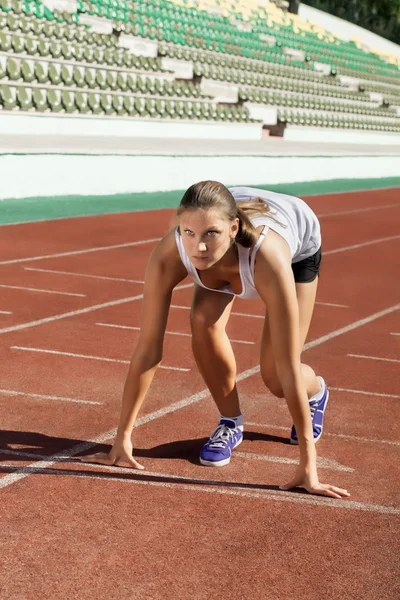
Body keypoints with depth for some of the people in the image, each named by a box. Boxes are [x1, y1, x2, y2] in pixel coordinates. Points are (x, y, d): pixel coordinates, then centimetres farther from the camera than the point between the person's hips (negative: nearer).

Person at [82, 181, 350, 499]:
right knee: (204, 321, -26)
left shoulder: (268, 260, -48)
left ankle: (315, 391, 30)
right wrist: (123, 437, -29)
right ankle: (230, 422, 0)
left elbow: (287, 367, -45)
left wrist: (308, 465, -42)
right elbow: (147, 350, -33)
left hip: (299, 243, -2)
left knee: (276, 379, -8)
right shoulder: (167, 257, -41)